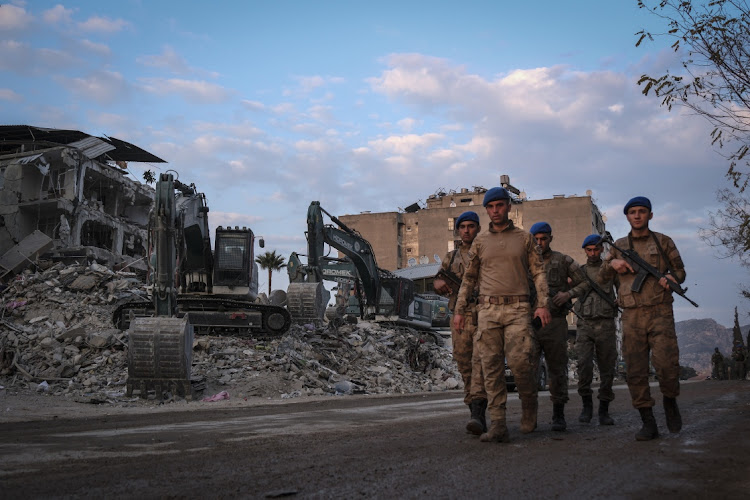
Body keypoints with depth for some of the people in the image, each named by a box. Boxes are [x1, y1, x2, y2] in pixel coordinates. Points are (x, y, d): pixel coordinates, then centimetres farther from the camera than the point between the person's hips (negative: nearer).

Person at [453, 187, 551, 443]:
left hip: (518, 309, -2)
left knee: (520, 360, -16)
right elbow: (469, 278, 16)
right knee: (491, 367, -3)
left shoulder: (524, 238, 10)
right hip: (488, 309, 2)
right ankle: (498, 426, -1)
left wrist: (543, 304, -4)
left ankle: (529, 405, 13)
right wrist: (460, 309, 9)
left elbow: (539, 272, 8)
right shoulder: (480, 242, 13)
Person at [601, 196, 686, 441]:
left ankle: (670, 401, 17)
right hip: (632, 316, 2)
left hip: (660, 312, -2)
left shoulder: (663, 242, 10)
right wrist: (613, 263, 4)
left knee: (666, 364, -14)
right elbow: (604, 273, 26)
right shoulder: (619, 245, 16)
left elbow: (679, 270, 15)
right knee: (635, 372, -2)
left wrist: (672, 278, -8)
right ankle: (648, 423, 6)